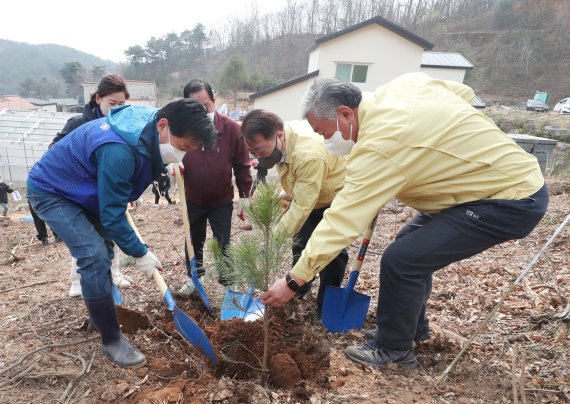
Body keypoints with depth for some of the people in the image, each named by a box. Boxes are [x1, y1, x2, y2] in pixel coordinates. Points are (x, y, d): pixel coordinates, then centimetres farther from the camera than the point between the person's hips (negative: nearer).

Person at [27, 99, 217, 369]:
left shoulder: (147, 129, -13)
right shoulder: (119, 151, -40)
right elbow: (112, 216, -30)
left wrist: (126, 195, 12)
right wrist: (141, 254, -21)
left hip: (84, 190, 9)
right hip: (51, 193, -9)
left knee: (103, 252, 15)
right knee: (95, 257, -18)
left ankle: (100, 313, 35)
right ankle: (111, 340, -3)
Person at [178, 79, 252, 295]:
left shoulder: (231, 128, -18)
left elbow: (242, 166, -9)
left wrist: (244, 196, -6)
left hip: (222, 201, -2)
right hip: (192, 200, 3)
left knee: (223, 245, 6)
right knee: (193, 243, 19)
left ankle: (228, 284, 25)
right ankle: (194, 277, 42)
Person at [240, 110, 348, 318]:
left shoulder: (309, 155, -41)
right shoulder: (277, 141, -13)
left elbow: (302, 207, -37)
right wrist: (289, 193, -5)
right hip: (306, 192, 8)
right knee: (301, 241, 12)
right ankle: (299, 289, 35)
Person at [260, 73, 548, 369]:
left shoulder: (378, 146, -27)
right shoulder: (401, 85, -1)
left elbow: (340, 221, -28)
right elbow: (465, 93, 12)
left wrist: (293, 281, -21)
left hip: (514, 200, -10)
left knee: (400, 259, -16)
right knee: (410, 243, 15)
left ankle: (394, 348, 9)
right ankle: (412, 326, 34)